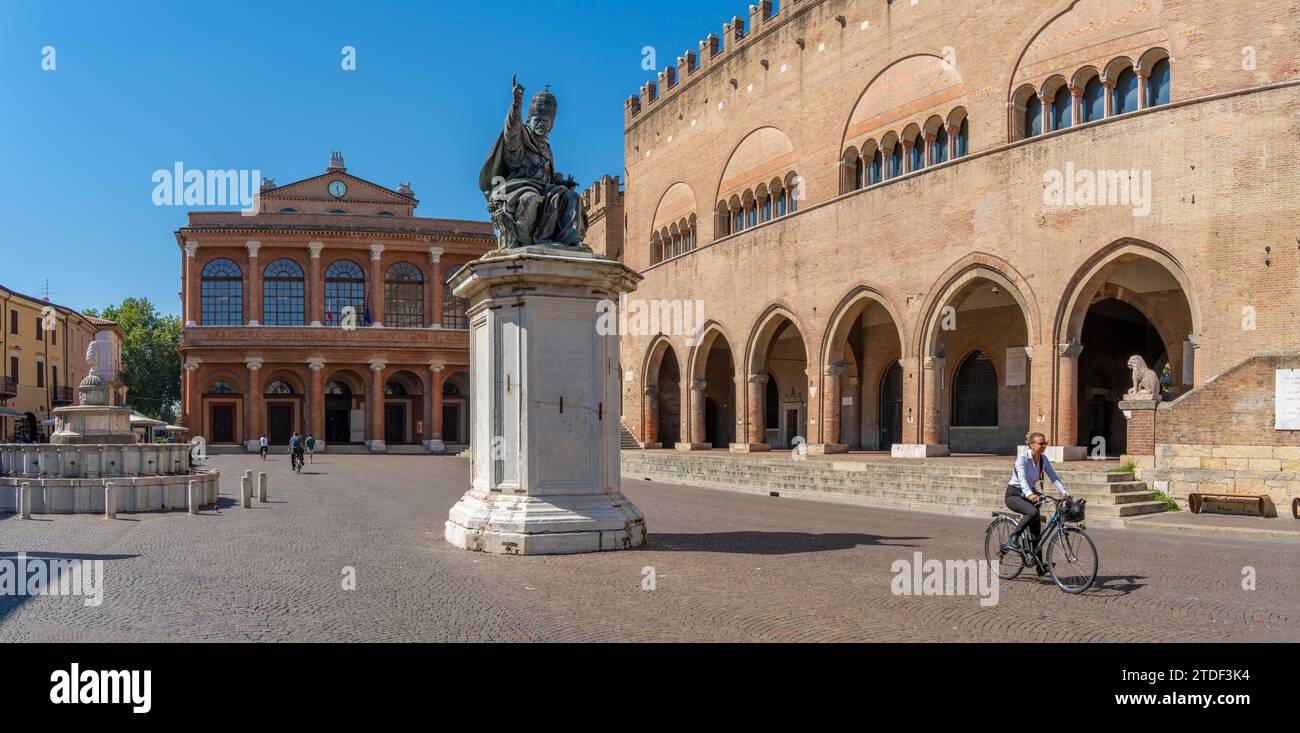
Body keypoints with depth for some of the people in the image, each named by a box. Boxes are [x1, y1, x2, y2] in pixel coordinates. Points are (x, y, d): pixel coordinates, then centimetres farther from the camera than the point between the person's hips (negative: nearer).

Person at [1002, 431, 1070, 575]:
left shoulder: (1043, 459, -1)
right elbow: (1022, 479, -34)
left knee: (1036, 533, 2)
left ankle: (1040, 566, 11)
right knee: (1033, 512, -35)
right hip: (1014, 494, -6)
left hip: (1030, 495, 6)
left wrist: (1065, 492, -25)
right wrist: (1030, 495, -52)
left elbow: (1054, 477, -8)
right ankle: (1012, 539, -21)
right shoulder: (1022, 458, -21)